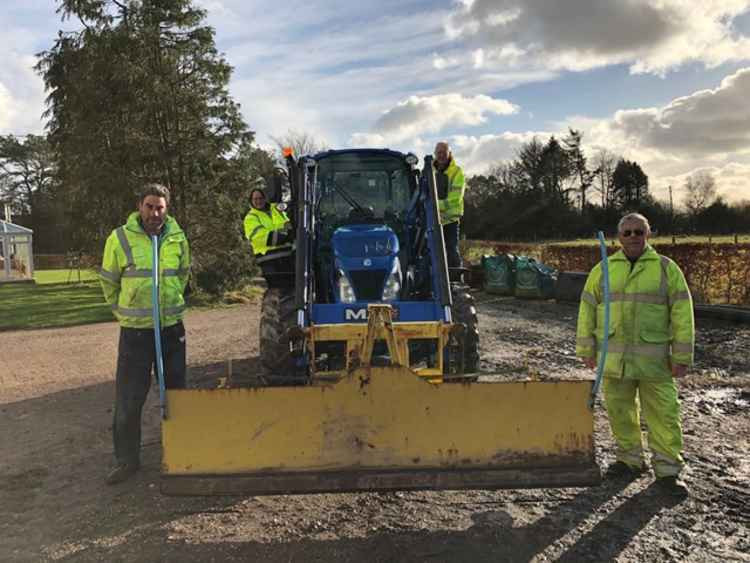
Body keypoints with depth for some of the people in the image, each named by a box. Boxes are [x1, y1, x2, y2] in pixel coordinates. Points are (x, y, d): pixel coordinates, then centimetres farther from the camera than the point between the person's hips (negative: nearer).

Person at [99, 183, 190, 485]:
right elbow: (109, 282, 6)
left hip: (172, 329, 3)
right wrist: (125, 312, 9)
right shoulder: (120, 238, -7)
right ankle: (127, 460, 18)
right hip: (135, 332, -3)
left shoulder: (179, 239, 2)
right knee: (128, 400, 2)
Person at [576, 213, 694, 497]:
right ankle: (630, 460, 27)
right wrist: (586, 350, 5)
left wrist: (682, 356, -5)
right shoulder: (603, 269, 8)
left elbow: (682, 313, -1)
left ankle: (667, 469, 14)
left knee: (663, 413, 1)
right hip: (614, 356, 2)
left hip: (654, 357, -2)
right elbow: (587, 310, 9)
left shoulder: (666, 268, 2)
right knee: (620, 411, 11)